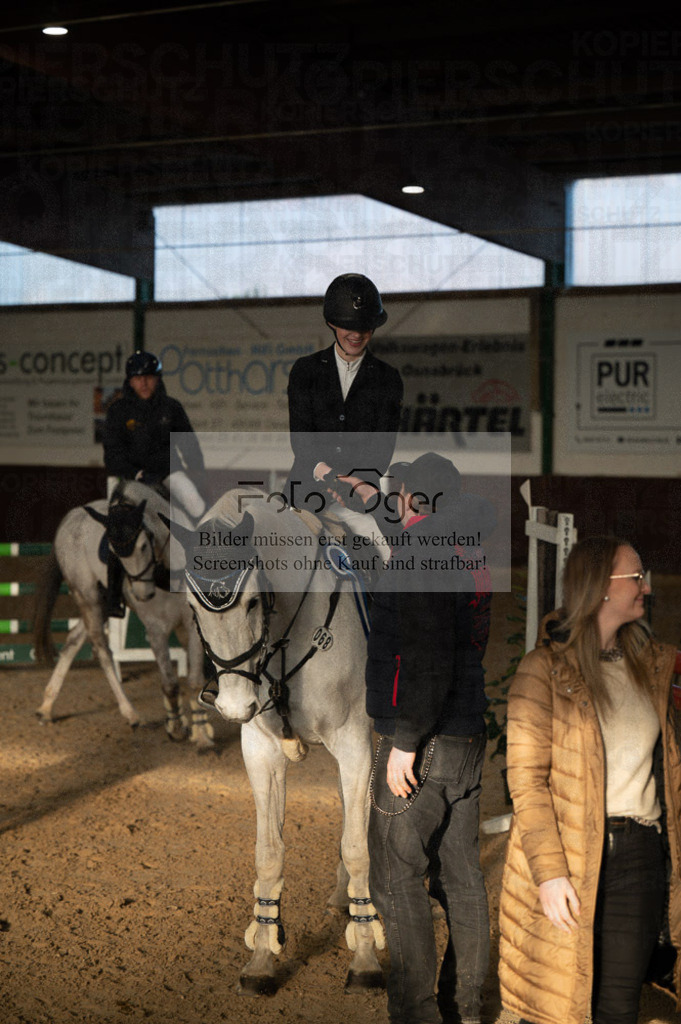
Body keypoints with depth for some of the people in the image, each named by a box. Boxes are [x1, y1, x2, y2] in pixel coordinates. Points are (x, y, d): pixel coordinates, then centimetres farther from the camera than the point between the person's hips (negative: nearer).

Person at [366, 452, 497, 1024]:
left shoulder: (419, 555, -15)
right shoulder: (473, 558, 10)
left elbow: (428, 655, -22)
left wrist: (406, 740, -20)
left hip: (423, 742, -8)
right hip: (469, 740, 8)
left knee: (397, 880, -2)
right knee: (460, 875, 13)